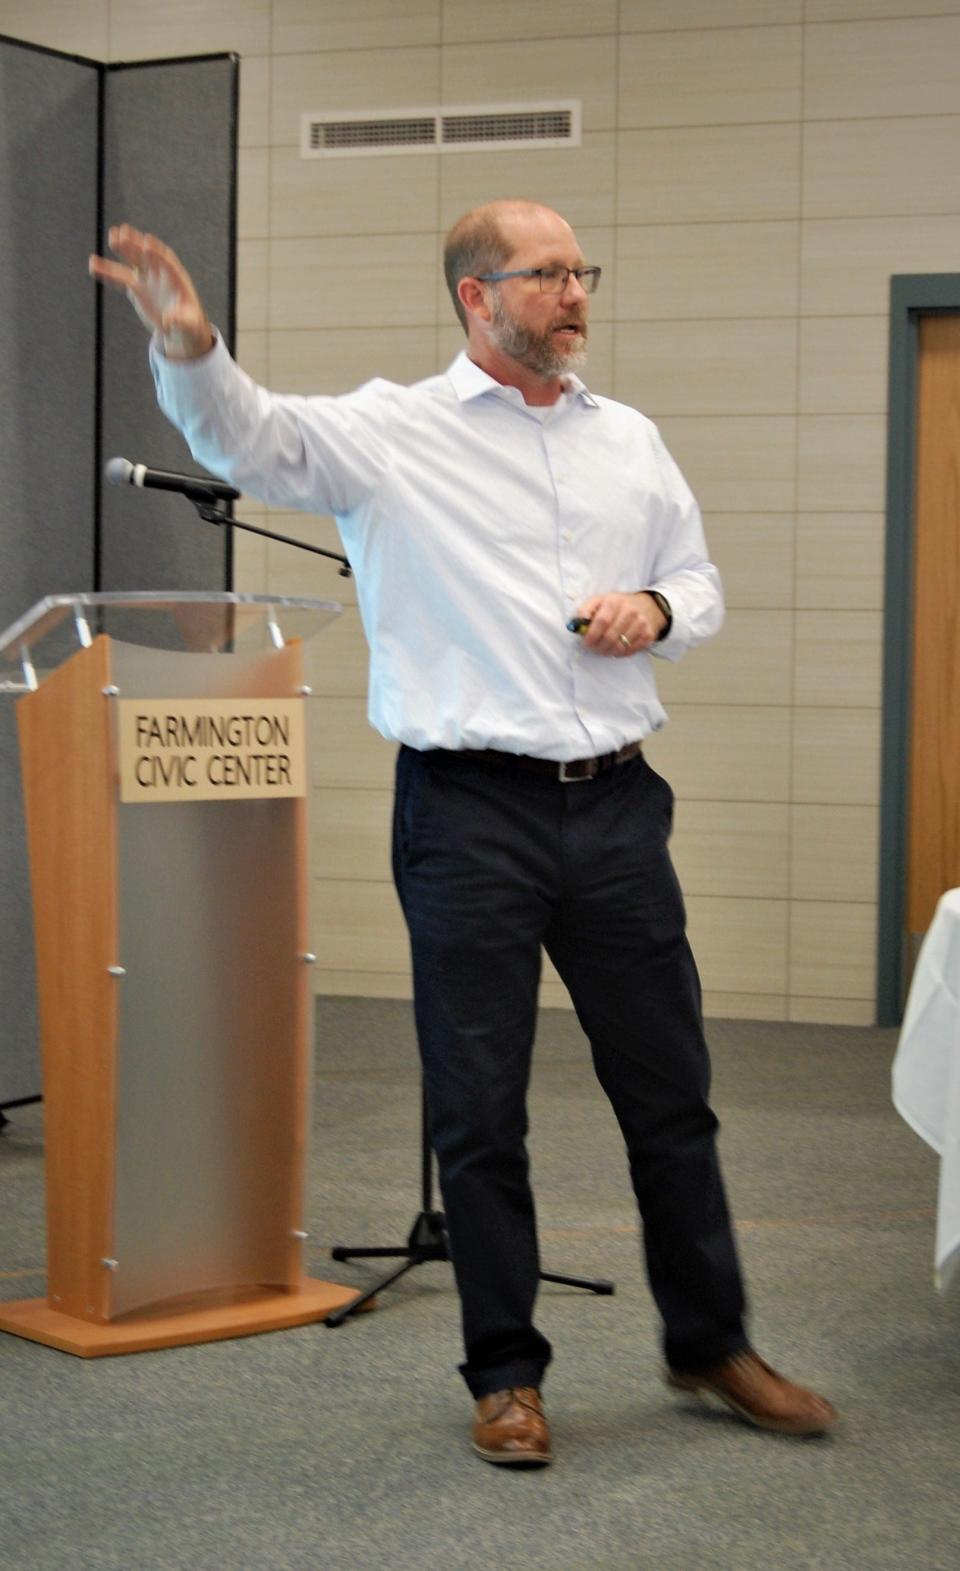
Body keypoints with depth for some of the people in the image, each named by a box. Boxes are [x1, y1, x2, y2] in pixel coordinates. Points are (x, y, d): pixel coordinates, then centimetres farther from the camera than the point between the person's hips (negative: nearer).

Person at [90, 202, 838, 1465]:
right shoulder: (394, 431, -2)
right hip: (471, 808, -4)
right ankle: (505, 1373, 18)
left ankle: (710, 1343, 27)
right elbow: (248, 437, -17)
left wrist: (658, 610, -2)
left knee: (670, 1090, 12)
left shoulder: (630, 440, 13)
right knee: (479, 1110, 4)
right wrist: (190, 351, -38)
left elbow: (702, 583, 21)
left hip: (615, 804, 4)